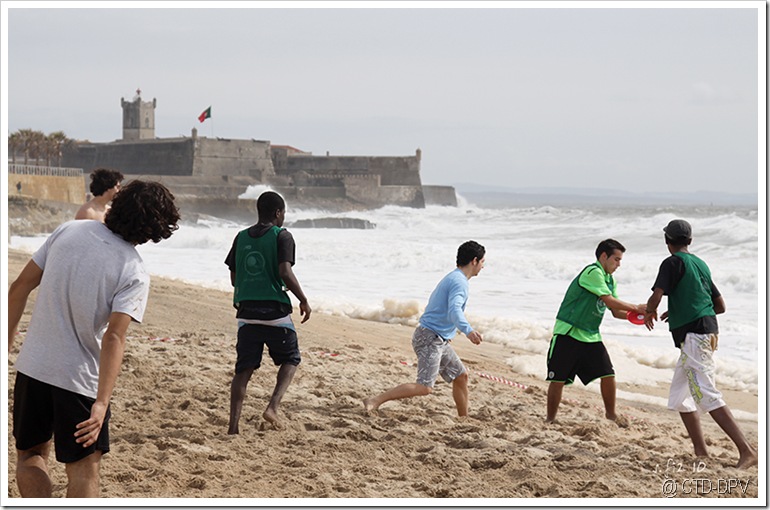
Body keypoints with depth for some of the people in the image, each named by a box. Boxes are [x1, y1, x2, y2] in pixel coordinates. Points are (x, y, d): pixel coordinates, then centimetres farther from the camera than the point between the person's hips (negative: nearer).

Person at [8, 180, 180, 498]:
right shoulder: (134, 273, -13)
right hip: (80, 378, -4)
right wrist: (101, 403, -26)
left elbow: (20, 287, 2)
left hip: (32, 366, 4)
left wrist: (8, 339, 17)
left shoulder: (68, 231, -1)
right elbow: (113, 338, -23)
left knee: (30, 454, 21)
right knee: (83, 468, 7)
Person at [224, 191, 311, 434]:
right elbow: (285, 272, -17)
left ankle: (233, 425, -1)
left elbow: (234, 277, 13)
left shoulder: (241, 237, 11)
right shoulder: (282, 236, -5)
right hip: (275, 311, -4)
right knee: (291, 358, 16)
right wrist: (304, 301, -6)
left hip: (246, 311, 4)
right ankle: (273, 407, -3)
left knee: (244, 368, 7)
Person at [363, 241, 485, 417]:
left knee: (461, 376, 15)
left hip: (439, 340, 11)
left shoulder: (453, 278, 17)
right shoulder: (460, 282, -15)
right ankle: (375, 401, -19)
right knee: (425, 387, -18)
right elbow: (454, 310, -33)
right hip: (430, 338, -11)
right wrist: (468, 330, -50)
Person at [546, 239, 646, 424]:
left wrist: (635, 315, -3)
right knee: (558, 380, -4)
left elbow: (615, 311, 14)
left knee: (608, 375, -1)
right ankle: (550, 420, 9)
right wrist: (636, 308, -13)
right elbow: (609, 301, -20)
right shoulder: (593, 272, -15)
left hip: (591, 336, 8)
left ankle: (610, 414, 17)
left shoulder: (609, 280, 14)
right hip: (568, 333, -8)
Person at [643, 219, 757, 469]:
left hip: (694, 335, -9)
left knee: (707, 396, -17)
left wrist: (650, 312, 7)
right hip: (707, 332, 9)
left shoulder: (673, 263, -5)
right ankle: (701, 453, 14)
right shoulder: (701, 264, 19)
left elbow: (656, 297, -17)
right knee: (679, 397, 16)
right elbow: (720, 306, 23)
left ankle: (746, 451, -26)